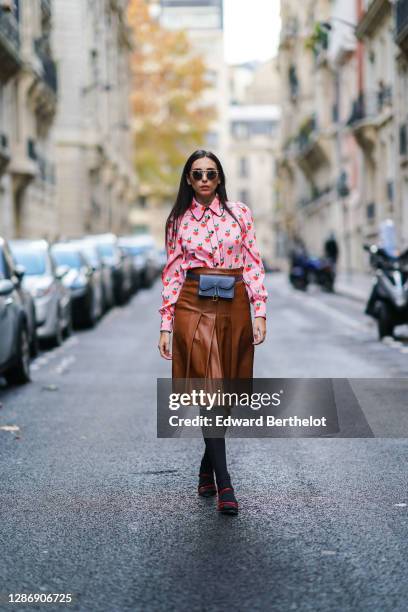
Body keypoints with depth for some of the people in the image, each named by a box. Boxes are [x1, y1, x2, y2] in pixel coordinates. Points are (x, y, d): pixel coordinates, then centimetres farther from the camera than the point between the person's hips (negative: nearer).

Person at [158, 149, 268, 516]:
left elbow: (253, 265, 5)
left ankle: (208, 468, 28)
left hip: (234, 307, 2)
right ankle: (224, 486, -14)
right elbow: (172, 274, 7)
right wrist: (166, 324, 2)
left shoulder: (239, 213, 8)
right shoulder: (179, 221, 7)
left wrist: (260, 312, -3)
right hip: (194, 308, -2)